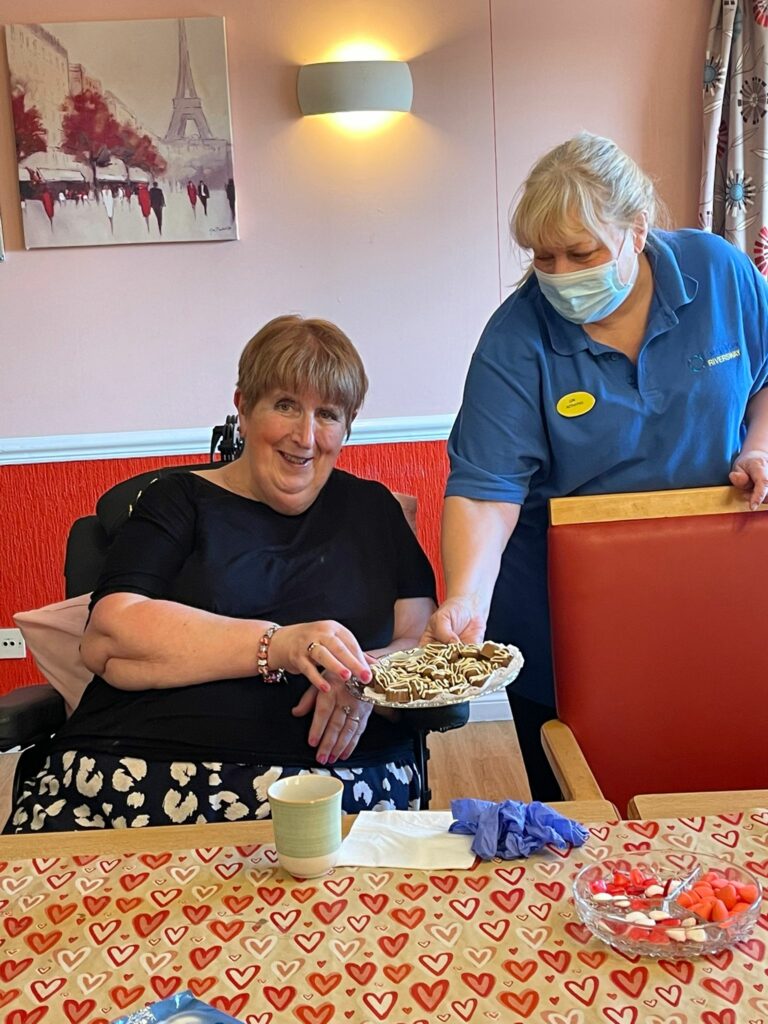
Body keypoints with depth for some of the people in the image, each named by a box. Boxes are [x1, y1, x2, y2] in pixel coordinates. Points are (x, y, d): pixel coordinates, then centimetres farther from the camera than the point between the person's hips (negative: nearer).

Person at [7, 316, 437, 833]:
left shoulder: (370, 509, 19)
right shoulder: (181, 501, 13)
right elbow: (106, 641, -3)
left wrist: (365, 681, -12)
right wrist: (276, 646, -15)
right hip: (141, 769, 1)